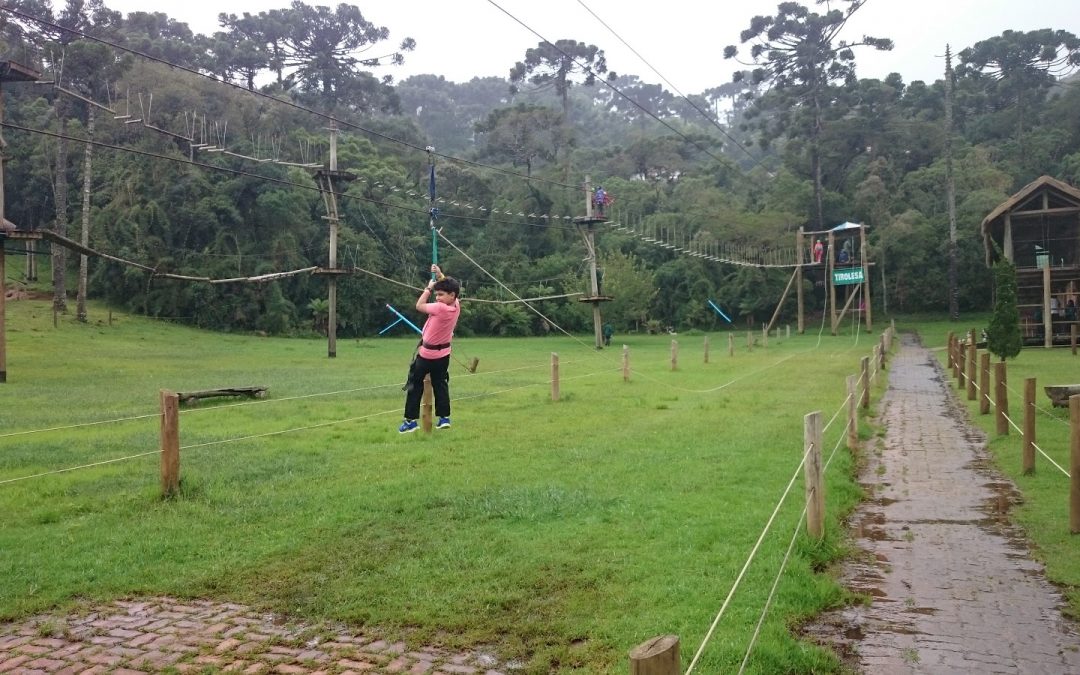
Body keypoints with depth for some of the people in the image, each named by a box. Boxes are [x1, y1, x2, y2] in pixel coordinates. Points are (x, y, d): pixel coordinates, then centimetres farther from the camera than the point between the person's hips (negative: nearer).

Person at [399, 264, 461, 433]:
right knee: (441, 385, 15)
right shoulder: (456, 306, -9)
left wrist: (428, 288, -8)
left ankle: (410, 420, 6)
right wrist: (440, 275, -4)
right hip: (443, 354, 7)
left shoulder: (440, 308, -31)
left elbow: (419, 306, -17)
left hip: (426, 353, -7)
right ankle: (444, 418, 12)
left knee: (415, 386, 5)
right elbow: (448, 286, 9)